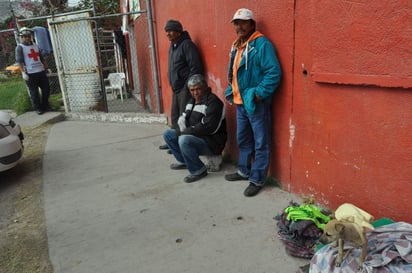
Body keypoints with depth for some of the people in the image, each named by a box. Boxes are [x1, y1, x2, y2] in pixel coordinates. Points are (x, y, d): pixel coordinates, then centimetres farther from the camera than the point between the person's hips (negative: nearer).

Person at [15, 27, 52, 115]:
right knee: (34, 91, -1)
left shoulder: (35, 45, 18)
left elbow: (42, 58, 22)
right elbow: (19, 61, -9)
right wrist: (23, 72, -18)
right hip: (30, 73, -6)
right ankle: (38, 108, 9)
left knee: (46, 88, 6)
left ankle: (45, 105, 22)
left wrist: (46, 68, 16)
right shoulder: (20, 47, -2)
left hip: (41, 71, 6)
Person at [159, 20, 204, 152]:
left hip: (185, 88, -9)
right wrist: (173, 84, 17)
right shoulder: (172, 46, 17)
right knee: (175, 117, 16)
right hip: (176, 88, 10)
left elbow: (196, 67, -17)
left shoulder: (187, 44, -11)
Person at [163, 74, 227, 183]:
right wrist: (183, 129, -7)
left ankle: (198, 170, -15)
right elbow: (182, 118, 17)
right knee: (167, 134, 7)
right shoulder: (192, 101, 13)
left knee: (184, 140, -34)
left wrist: (185, 132, -18)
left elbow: (208, 128, -26)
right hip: (193, 136, 10)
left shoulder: (213, 102, -17)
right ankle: (184, 161, 16)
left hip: (212, 142, -9)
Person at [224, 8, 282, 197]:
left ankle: (257, 180, 12)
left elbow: (274, 73, -21)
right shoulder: (236, 46, 15)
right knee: (243, 140, 20)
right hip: (240, 102, 9)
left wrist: (259, 93, -23)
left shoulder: (262, 44, -12)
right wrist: (230, 91, 13)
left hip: (256, 103, -9)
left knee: (260, 143, 2)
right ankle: (244, 171, 36)